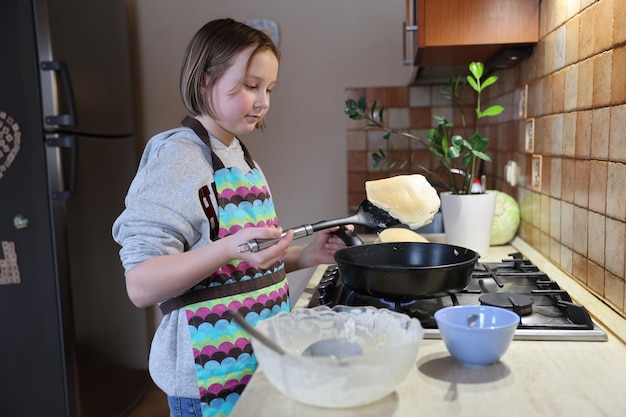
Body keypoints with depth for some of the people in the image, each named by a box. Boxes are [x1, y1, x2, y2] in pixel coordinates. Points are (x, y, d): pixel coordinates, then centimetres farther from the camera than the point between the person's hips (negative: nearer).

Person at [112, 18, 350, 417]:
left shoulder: (240, 154, 8)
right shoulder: (177, 155, -17)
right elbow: (141, 285, -22)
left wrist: (305, 254, 1)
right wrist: (228, 250, -37)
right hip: (212, 375, -8)